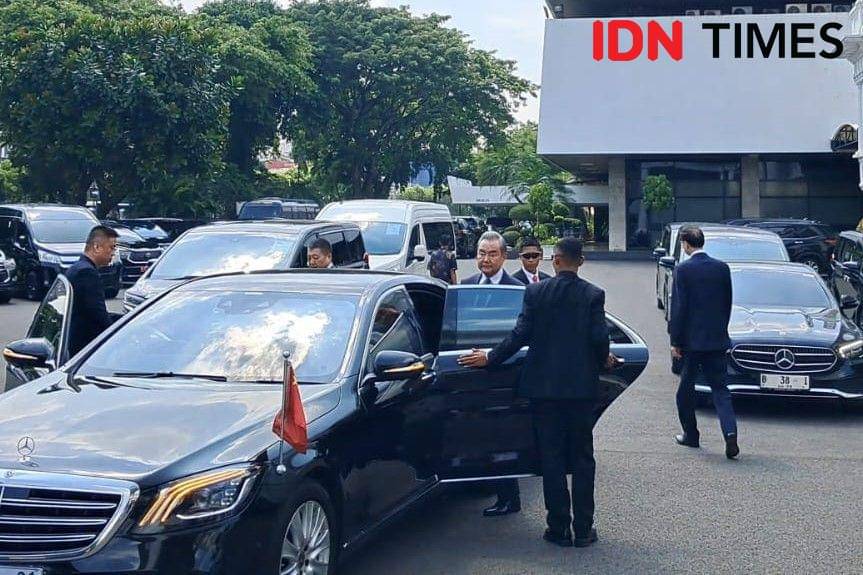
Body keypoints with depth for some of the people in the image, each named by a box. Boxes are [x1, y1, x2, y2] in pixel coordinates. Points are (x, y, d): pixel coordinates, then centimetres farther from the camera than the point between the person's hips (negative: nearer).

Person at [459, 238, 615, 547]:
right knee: (582, 458, 9)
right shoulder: (593, 295, -4)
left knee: (551, 458, 6)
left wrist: (490, 358, 6)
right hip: (581, 386, 0)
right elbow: (599, 337, -8)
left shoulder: (535, 291, -3)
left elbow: (520, 335, -6)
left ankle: (559, 529, 9)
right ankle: (583, 529, 11)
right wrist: (604, 360, 13)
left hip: (544, 385, 0)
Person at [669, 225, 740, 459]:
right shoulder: (722, 268, 4)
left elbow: (678, 308, -11)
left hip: (691, 339, -4)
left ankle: (690, 435, 19)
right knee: (720, 389, 5)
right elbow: (727, 304, 10)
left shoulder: (683, 270, -11)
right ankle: (730, 432, -12)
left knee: (686, 390, 11)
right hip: (717, 339, 4)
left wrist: (675, 341, -6)